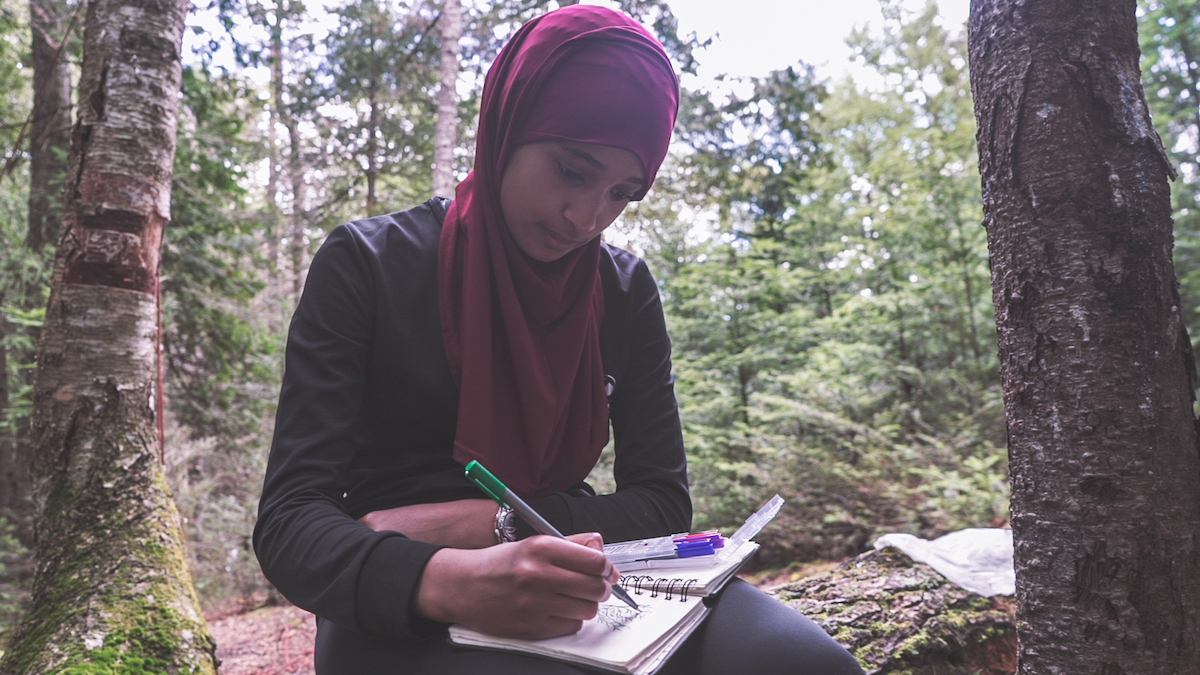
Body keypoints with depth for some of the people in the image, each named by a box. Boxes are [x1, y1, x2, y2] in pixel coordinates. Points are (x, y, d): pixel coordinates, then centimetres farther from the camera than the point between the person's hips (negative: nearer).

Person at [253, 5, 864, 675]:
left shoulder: (626, 289, 3)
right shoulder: (368, 264, -7)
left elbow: (663, 499, 0)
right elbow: (291, 519, -13)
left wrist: (486, 522, -15)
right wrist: (445, 580, -35)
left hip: (573, 587, 4)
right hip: (402, 611, -3)